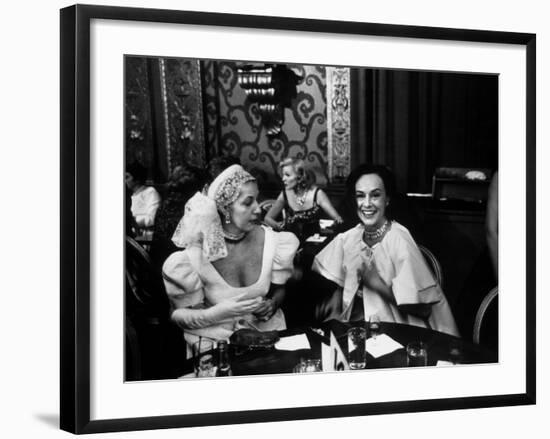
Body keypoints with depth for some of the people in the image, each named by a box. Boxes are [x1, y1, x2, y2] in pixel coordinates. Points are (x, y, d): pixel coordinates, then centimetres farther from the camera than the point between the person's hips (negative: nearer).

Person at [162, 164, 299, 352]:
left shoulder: (271, 241, -6)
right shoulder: (195, 257, -17)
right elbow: (178, 313, -8)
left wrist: (272, 304, -11)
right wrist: (217, 313, -26)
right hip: (214, 338, -2)